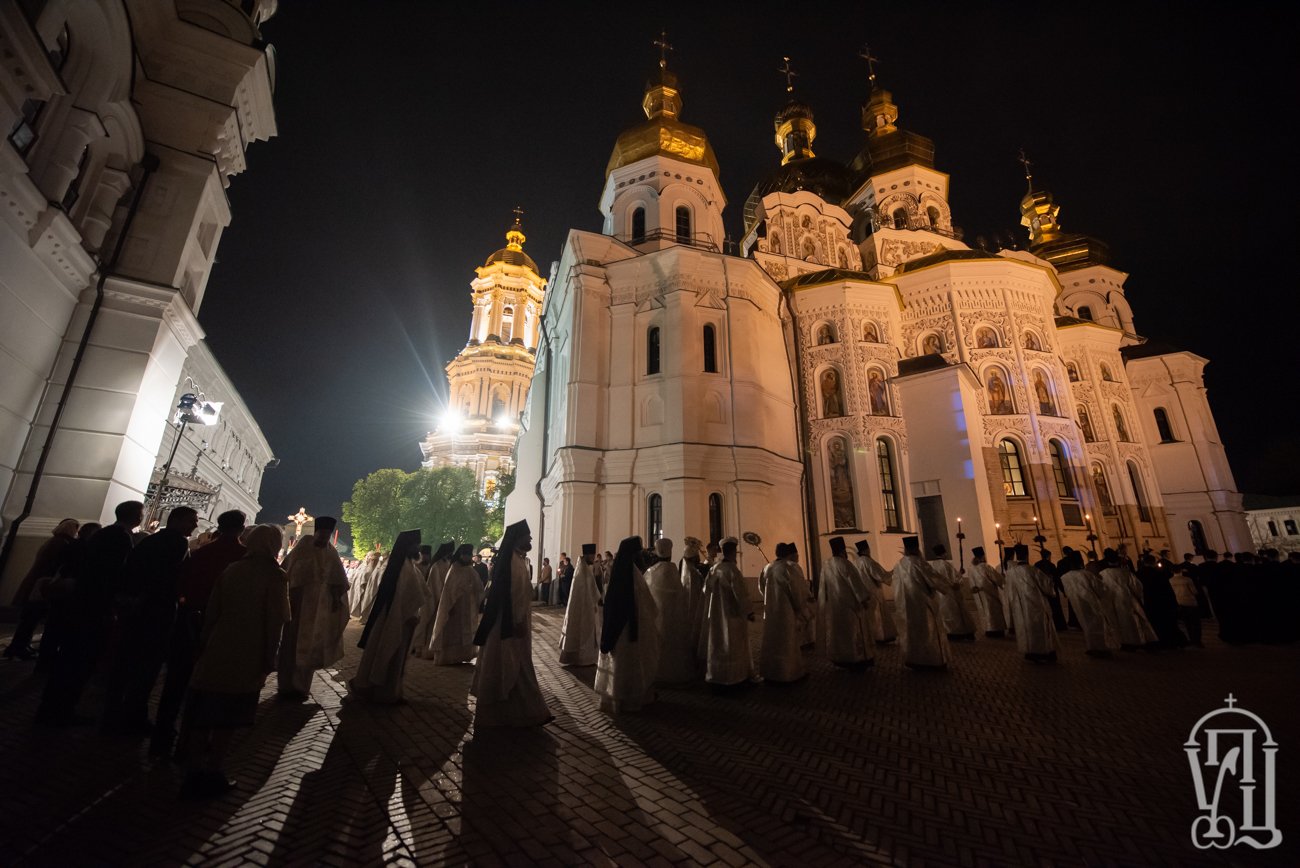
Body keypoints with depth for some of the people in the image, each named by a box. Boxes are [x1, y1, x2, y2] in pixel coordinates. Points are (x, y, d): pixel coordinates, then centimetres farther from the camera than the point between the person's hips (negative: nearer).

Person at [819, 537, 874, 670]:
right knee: (852, 631, 4)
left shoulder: (825, 564, 2)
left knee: (837, 630, 14)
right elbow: (855, 582, -15)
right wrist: (864, 599, -7)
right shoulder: (844, 564, -18)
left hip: (832, 604, 6)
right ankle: (856, 660, 10)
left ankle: (839, 658, 22)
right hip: (847, 603, -6)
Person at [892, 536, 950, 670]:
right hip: (922, 602, -5)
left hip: (905, 603, 5)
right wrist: (945, 588, 10)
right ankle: (934, 660, 15)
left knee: (911, 630, 12)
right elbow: (932, 579, -7)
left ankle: (914, 661, 17)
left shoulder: (898, 565, 3)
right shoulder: (918, 562, -15)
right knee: (928, 630, 7)